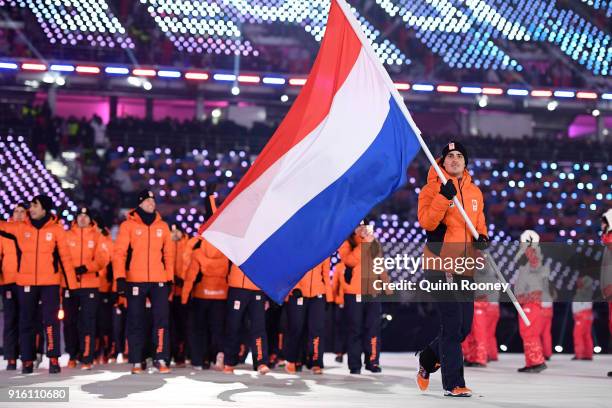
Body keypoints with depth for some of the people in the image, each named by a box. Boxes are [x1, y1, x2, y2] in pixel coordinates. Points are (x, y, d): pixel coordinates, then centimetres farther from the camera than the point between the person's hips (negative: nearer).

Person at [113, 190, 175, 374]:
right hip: (135, 281, -2)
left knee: (161, 319, -6)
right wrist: (120, 277, -15)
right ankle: (136, 361, 12)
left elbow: (168, 254, 15)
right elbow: (119, 253, -5)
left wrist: (170, 278, 11)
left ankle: (160, 360, -3)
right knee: (136, 321, 4)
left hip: (159, 281, 2)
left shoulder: (162, 226, 11)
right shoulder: (128, 225, 1)